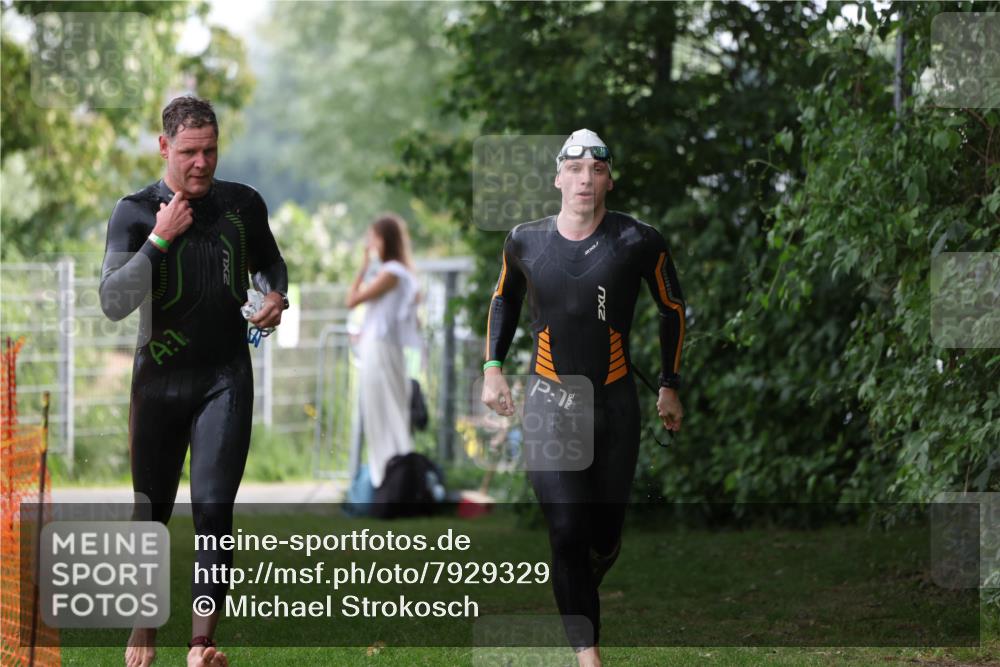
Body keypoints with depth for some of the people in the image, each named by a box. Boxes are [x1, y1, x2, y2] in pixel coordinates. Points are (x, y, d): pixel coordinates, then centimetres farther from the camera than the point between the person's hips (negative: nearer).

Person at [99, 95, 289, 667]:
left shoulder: (243, 204, 5)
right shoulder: (136, 212, -3)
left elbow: (269, 261, 24)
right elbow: (113, 303, -13)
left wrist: (275, 296, 2)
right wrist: (159, 238, -19)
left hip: (226, 377, 0)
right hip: (159, 378, 0)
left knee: (214, 508, -11)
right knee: (151, 509, 7)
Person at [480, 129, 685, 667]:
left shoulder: (637, 242, -7)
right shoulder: (525, 241, -1)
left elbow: (672, 309, 9)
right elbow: (504, 297, 20)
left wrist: (669, 387, 11)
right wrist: (492, 367, 10)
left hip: (615, 403, 0)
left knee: (605, 536, 6)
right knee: (568, 532, -13)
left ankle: (580, 594, 39)